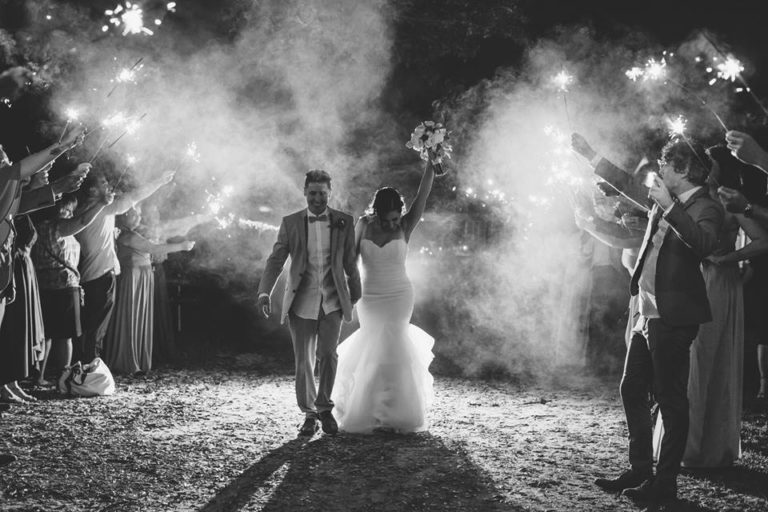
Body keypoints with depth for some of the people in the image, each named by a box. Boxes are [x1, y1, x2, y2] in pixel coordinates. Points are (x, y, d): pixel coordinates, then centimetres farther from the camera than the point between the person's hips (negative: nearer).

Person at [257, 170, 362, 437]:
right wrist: (265, 292, -11)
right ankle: (309, 414, 19)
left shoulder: (344, 222, 3)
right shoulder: (290, 223, 3)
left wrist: (355, 295, 13)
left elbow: (350, 262, 9)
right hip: (301, 302, 1)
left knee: (328, 353, -14)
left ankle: (324, 407, 7)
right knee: (304, 361, 3)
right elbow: (275, 260, 1)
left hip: (332, 301, 0)